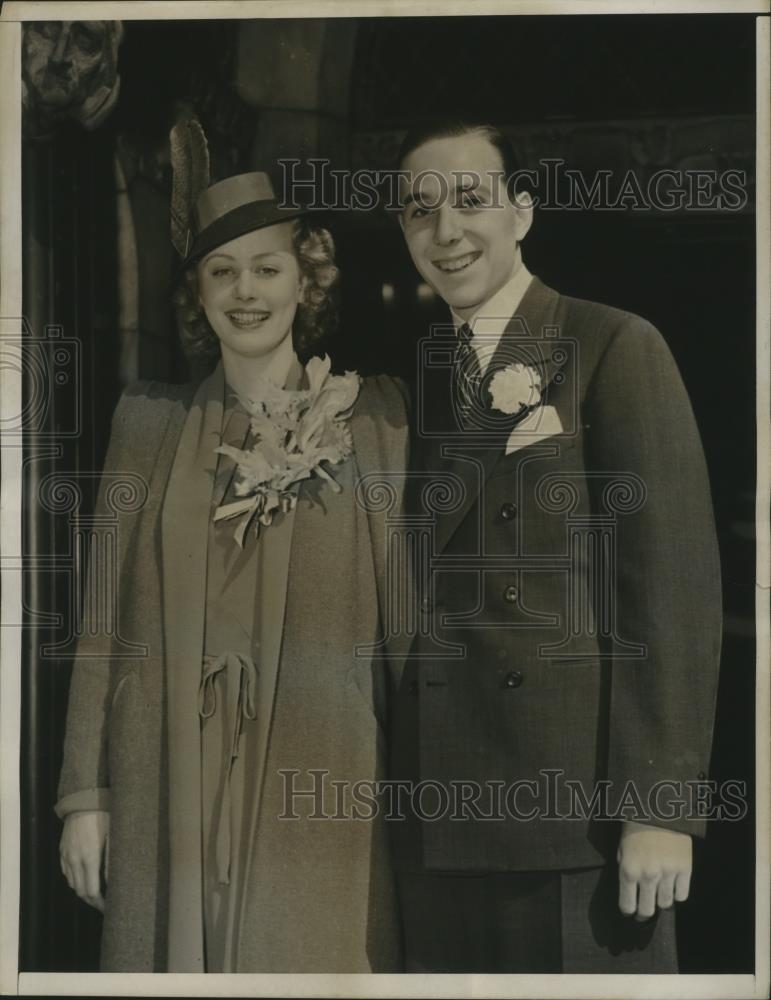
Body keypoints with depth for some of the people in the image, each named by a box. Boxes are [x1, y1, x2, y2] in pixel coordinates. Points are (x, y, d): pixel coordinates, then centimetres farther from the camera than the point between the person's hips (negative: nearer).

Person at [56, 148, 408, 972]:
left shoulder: (371, 414, 3)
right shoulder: (152, 421, 6)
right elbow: (107, 618, 6)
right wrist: (84, 791, 2)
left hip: (320, 786, -1)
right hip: (172, 782, 1)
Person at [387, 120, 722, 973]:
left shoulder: (617, 349, -3)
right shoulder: (413, 378, 13)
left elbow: (673, 579, -9)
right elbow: (412, 584, 11)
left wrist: (661, 804, -14)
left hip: (581, 801, -5)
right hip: (438, 805, 5)